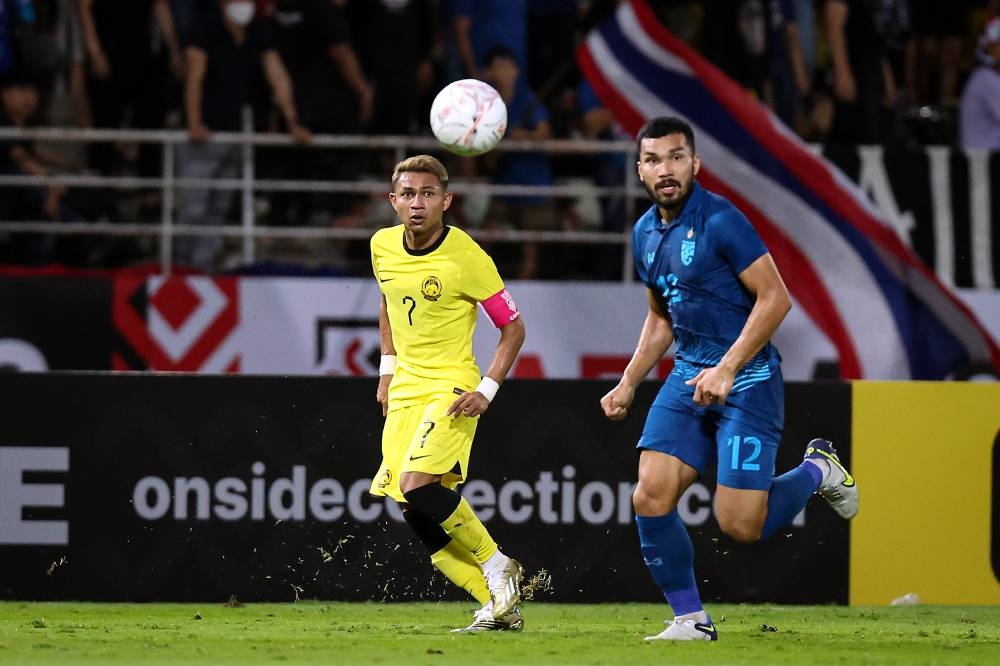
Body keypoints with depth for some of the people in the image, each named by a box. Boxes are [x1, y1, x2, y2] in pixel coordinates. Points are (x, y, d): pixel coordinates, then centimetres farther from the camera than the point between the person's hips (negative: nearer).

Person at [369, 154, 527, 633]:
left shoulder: (467, 257, -14)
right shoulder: (383, 247, 3)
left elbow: (513, 327, -6)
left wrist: (487, 390, -15)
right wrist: (387, 369, 15)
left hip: (451, 387, -6)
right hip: (405, 391, 7)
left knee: (418, 488, -26)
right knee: (420, 517, -2)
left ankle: (497, 566, -5)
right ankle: (498, 605, 6)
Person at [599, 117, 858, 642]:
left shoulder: (720, 221, -14)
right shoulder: (645, 234, 10)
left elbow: (775, 298, -16)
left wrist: (727, 368, -21)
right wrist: (627, 385, 17)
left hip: (746, 379, -7)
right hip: (688, 377, 7)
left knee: (740, 525, -10)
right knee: (650, 499, -9)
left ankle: (817, 472, 19)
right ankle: (690, 619, 5)